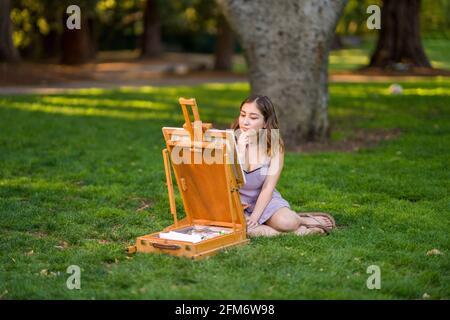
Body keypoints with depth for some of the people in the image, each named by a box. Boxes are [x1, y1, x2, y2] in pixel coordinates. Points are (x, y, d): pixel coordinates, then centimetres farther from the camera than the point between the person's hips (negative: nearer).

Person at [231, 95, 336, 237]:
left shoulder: (274, 146, -7)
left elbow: (268, 188, -12)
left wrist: (254, 217, -24)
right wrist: (240, 151, -26)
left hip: (263, 199, -1)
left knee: (286, 222, -33)